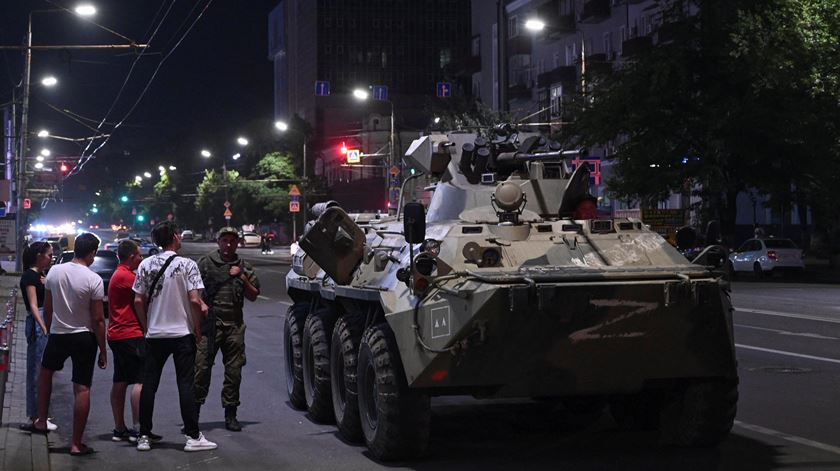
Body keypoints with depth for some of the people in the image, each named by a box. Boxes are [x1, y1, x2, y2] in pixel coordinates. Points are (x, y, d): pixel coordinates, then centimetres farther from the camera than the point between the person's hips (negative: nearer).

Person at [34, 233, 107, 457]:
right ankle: (76, 444, -1)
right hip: (84, 338, -4)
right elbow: (98, 320, -13)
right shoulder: (93, 279, -15)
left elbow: (47, 308, 6)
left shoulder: (54, 272, -3)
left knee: (45, 371, 30)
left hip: (58, 335, 4)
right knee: (82, 389, -1)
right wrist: (103, 351, -4)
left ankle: (41, 421, 30)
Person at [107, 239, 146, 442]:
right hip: (130, 334, -11)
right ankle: (137, 428, -9)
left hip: (117, 335, 11)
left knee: (120, 382, 11)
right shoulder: (126, 276, -14)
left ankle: (119, 429, 15)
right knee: (140, 380, -8)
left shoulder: (119, 274, 19)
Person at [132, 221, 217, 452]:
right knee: (186, 385, 0)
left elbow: (138, 301, 3)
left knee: (149, 385, 9)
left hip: (154, 335, 3)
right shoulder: (187, 265, -9)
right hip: (182, 333, -3)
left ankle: (144, 436, 12)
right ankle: (192, 437, 1)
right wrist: (197, 329, -3)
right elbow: (195, 301, -14)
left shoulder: (146, 265, 3)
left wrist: (147, 326, 14)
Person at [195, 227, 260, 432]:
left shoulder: (244, 267, 15)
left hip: (234, 325, 3)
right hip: (209, 323, -3)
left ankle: (230, 415, 13)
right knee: (201, 367, -8)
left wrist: (242, 279, -1)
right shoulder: (205, 263, 6)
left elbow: (253, 296, 13)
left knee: (234, 370, 4)